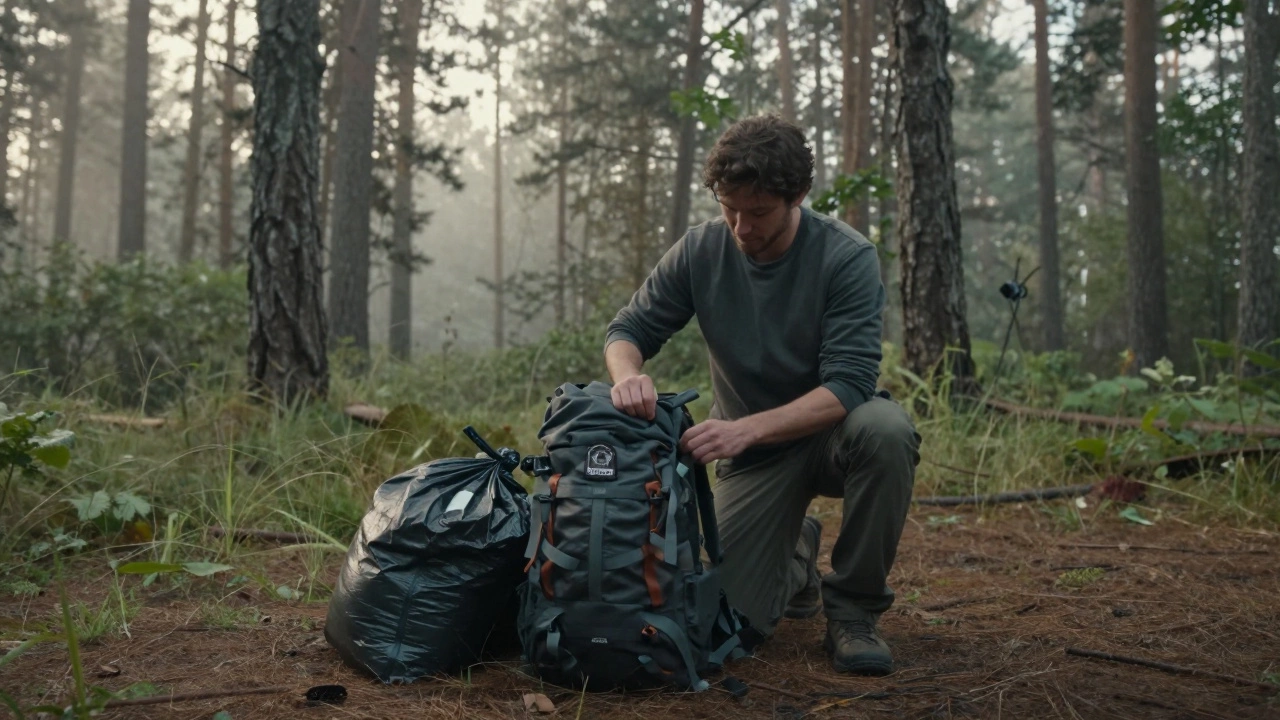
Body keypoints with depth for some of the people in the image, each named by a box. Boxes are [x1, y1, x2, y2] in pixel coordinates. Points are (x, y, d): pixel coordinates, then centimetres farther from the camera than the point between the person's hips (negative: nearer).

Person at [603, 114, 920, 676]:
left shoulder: (847, 257, -20)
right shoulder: (700, 250, -10)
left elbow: (848, 384, -27)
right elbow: (628, 329, -5)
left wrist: (744, 429, -41)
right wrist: (629, 374, -31)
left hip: (830, 430, -2)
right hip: (750, 449, 2)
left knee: (885, 429, -38)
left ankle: (853, 610, -15)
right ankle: (796, 552, 27)